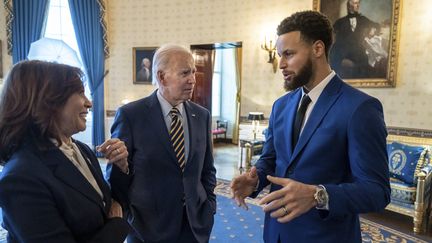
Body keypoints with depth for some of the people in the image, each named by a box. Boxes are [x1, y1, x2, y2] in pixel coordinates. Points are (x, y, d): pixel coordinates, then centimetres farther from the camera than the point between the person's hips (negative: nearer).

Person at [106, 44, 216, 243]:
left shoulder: (202, 115, 0)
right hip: (149, 226, -3)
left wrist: (209, 207, 1)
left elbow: (207, 169, 8)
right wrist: (128, 219, -4)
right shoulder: (130, 115, -12)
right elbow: (117, 175, -5)